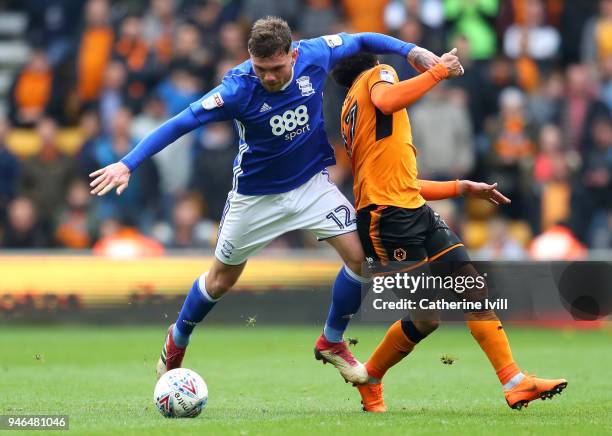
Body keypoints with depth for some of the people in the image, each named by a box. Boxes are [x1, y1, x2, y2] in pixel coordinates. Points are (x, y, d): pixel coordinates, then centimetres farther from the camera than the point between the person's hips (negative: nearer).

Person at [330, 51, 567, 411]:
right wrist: (438, 71, -15)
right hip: (387, 216, -10)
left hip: (416, 211, 10)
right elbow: (387, 102, -24)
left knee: (474, 288, 2)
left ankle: (515, 382, -1)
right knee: (426, 319, -7)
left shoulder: (351, 112, 28)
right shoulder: (376, 73, 4)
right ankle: (370, 379, 11)